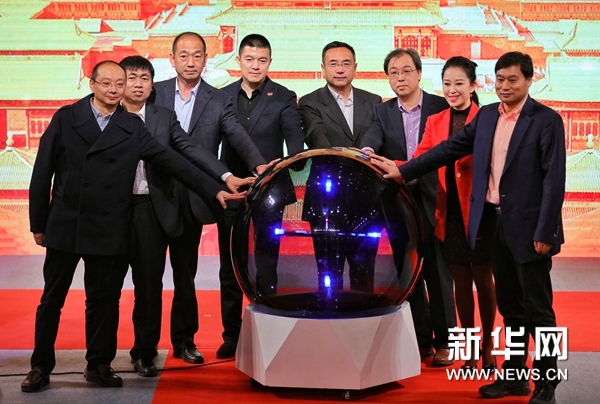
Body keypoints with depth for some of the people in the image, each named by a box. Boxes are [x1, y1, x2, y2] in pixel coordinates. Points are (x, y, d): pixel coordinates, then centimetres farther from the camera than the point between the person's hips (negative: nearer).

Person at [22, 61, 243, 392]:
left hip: (108, 231, 1)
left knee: (103, 300, 8)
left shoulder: (133, 128, 4)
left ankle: (99, 365, 22)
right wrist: (38, 223, 1)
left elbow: (172, 161, 0)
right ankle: (41, 367, 19)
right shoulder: (66, 118, 1)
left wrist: (214, 191, -7)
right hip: (64, 226, -1)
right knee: (52, 299, 7)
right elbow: (42, 172, 2)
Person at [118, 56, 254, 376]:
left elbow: (191, 149, -3)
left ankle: (145, 351, 14)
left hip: (151, 209, 0)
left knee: (149, 281, 3)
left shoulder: (164, 117, 7)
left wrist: (226, 176, -16)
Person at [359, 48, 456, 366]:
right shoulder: (382, 112, 8)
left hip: (434, 202, -3)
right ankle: (421, 340, 21)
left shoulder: (441, 107, 0)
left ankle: (443, 342, 16)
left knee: (438, 275, 4)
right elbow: (372, 137, -11)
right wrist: (367, 151, -34)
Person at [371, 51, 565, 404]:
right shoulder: (486, 116, 10)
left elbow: (554, 179, -12)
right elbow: (449, 149, 9)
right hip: (495, 222, 6)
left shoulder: (547, 120, -8)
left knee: (537, 309, 3)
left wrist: (544, 232, -16)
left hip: (527, 227, -6)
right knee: (510, 306, 15)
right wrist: (403, 171, 3)